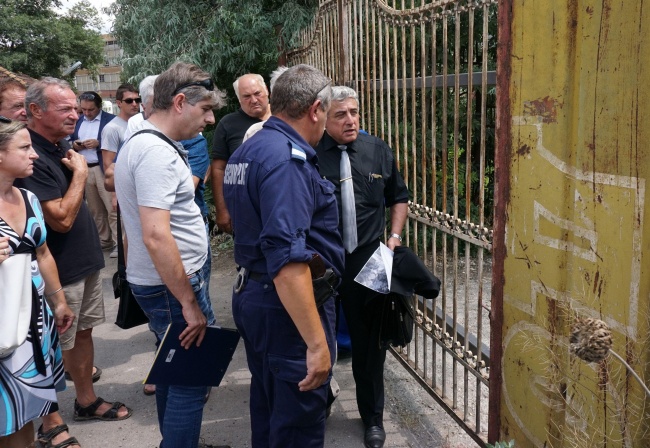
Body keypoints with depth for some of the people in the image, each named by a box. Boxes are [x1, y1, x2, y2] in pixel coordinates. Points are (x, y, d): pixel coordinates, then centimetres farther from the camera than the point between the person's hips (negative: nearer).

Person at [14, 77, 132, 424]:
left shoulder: (61, 146, 7)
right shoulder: (32, 158, -22)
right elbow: (62, 219, -24)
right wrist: (79, 173, -17)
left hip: (85, 259, 9)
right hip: (59, 270, -9)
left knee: (84, 331, 18)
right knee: (57, 346, 5)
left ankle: (87, 401, 34)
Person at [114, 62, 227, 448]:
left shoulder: (144, 143, 11)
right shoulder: (157, 152, -21)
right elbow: (156, 235, -29)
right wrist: (189, 303, -23)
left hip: (155, 281, 11)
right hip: (172, 285, -10)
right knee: (191, 382, -2)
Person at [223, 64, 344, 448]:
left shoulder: (246, 150, 10)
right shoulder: (288, 158, -21)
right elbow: (287, 258, -30)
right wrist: (317, 342, -29)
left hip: (252, 296, 10)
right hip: (289, 305, -10)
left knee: (268, 411, 24)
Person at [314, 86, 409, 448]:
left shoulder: (378, 151, 3)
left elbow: (399, 198, 15)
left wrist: (395, 235, 2)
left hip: (367, 261, 2)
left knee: (369, 340, 14)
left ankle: (373, 417, 34)